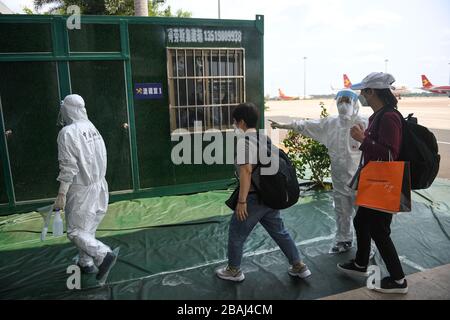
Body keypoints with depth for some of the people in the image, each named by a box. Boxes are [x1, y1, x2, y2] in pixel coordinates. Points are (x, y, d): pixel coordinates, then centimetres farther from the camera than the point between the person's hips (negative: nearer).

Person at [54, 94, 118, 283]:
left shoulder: (68, 132, -16)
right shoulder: (92, 128, 6)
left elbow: (68, 168, -20)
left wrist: (61, 195, -16)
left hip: (80, 189, -7)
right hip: (98, 185, 8)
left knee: (75, 231, 2)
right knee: (87, 228, 19)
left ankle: (104, 255, -12)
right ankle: (86, 263, 29)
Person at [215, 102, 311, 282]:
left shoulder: (244, 140, -15)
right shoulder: (264, 138, 11)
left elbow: (246, 170, -24)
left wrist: (242, 201, -22)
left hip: (254, 197, -8)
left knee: (236, 233, 10)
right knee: (279, 232, 19)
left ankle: (234, 271, 25)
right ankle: (299, 267, 26)